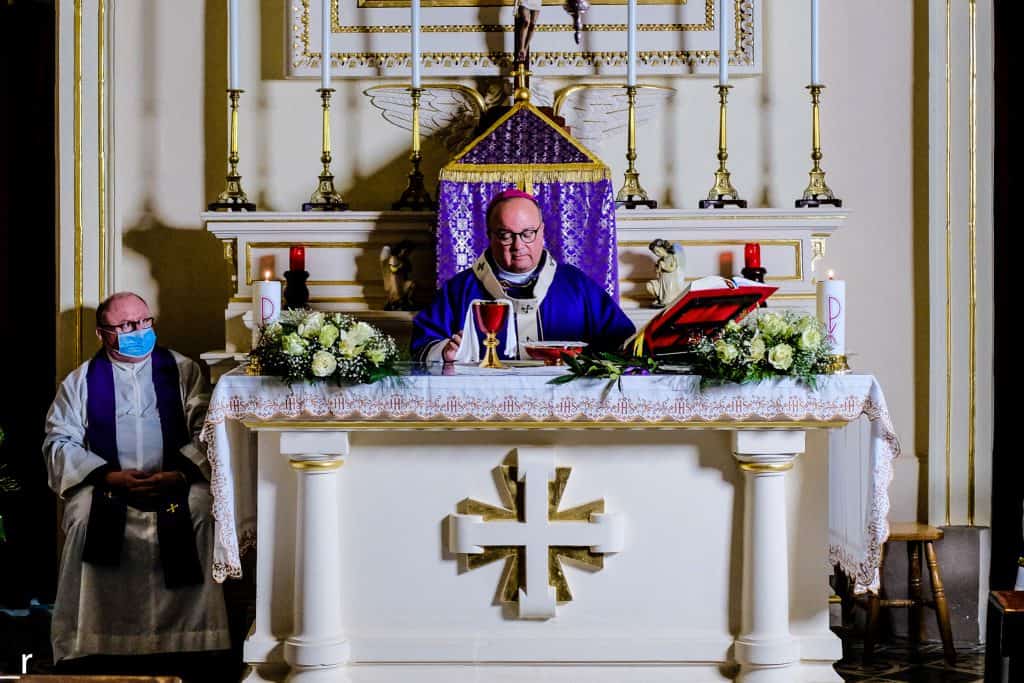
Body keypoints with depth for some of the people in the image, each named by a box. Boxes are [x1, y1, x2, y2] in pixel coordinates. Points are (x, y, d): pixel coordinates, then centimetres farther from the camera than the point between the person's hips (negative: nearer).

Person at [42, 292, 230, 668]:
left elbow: (206, 430, 3)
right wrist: (109, 476, -12)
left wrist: (180, 473, -16)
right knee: (84, 516, -30)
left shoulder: (182, 370, 13)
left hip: (175, 481, 0)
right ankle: (86, 642, -21)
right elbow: (60, 442, 4)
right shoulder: (82, 380, 13)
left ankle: (193, 636, -21)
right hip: (105, 484, 0)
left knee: (200, 510, -30)